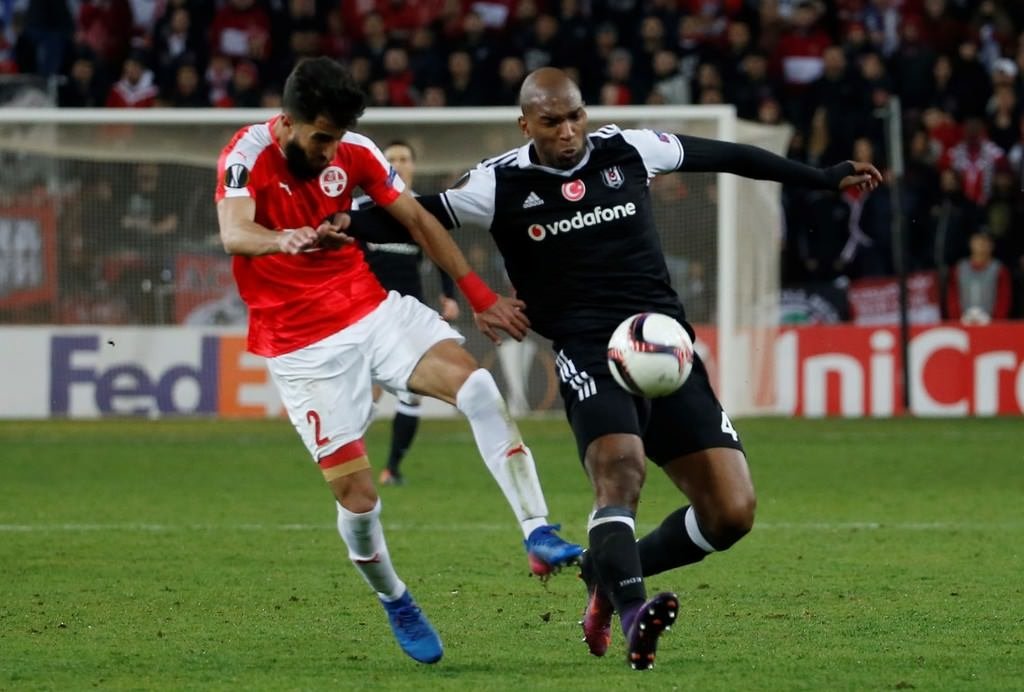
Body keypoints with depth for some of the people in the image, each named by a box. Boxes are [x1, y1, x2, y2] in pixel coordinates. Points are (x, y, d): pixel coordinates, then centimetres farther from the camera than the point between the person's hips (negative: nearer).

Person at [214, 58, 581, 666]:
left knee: (477, 386, -21)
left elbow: (417, 219, 9)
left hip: (373, 311, 4)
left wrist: (479, 294, 7)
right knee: (356, 494, -7)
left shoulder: (353, 152, -3)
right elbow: (234, 235, -35)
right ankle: (396, 604, 21)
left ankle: (538, 534, -21)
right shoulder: (248, 156, -17)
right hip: (301, 347, -4)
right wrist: (282, 240, -58)